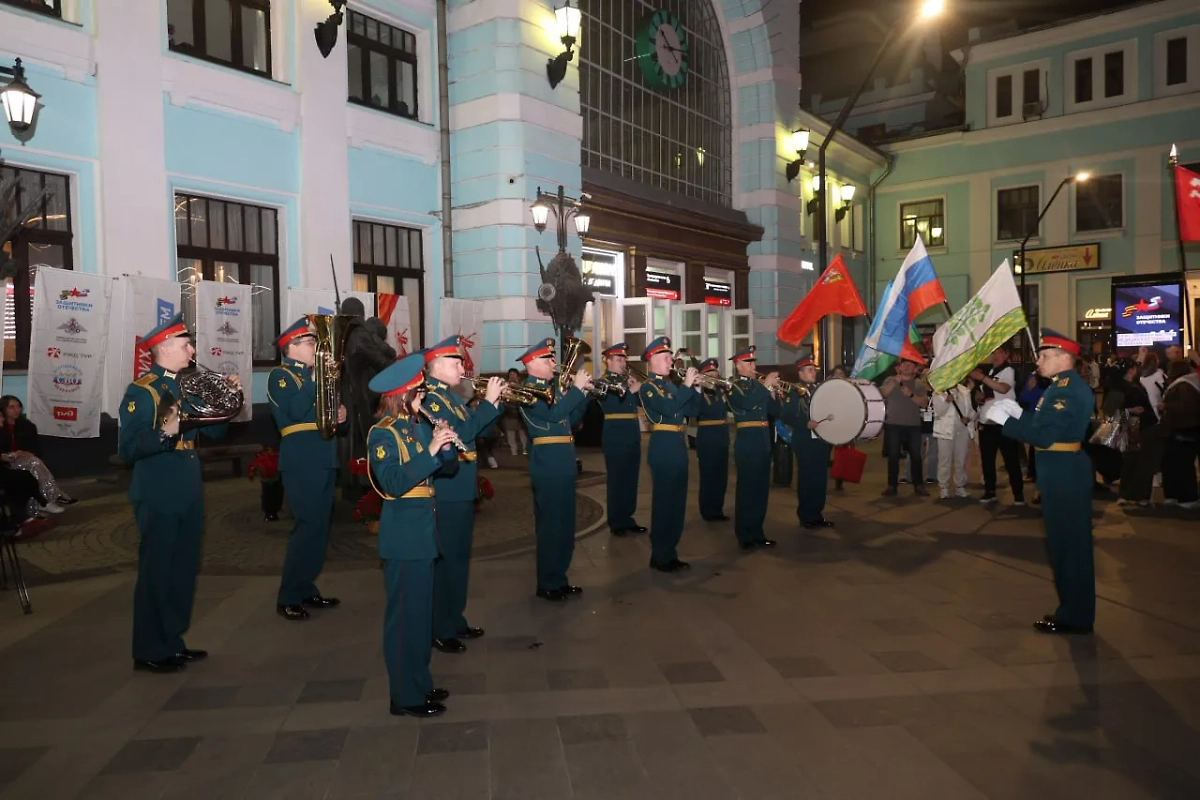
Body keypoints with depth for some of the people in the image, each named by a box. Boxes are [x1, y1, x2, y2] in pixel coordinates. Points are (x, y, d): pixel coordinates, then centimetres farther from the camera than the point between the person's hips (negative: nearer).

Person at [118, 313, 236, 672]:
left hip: (188, 492, 8)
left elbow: (214, 430, 12)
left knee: (184, 569, 14)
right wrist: (164, 432, -36)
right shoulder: (141, 391, -13)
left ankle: (172, 642, 26)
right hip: (159, 494, -8)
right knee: (156, 571, 1)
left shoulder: (186, 386, 11)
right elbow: (127, 448, -20)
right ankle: (149, 651, 12)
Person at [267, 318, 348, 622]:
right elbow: (296, 412, -22)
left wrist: (340, 418, 1)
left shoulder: (314, 374, 19)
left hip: (324, 460, 8)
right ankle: (287, 598, -1)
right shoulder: (281, 375, -4)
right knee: (308, 526, -10)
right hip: (301, 462, -8)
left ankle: (307, 589, 23)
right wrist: (314, 380, -23)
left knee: (320, 528, 11)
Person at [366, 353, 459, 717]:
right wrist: (430, 451, -27)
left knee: (423, 609, 16)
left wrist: (446, 446, -10)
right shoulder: (382, 433, -13)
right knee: (405, 612, -1)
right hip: (402, 531, -8)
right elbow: (394, 483, -25)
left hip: (423, 526, 8)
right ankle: (405, 695, 11)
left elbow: (448, 468, 10)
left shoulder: (421, 426, 9)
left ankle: (420, 682, 29)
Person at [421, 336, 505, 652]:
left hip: (462, 490, 10)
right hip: (445, 493, -10)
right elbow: (462, 432, -26)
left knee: (460, 558, 16)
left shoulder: (453, 396, 15)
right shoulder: (429, 397, -14)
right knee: (445, 560, -2)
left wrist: (495, 401, 4)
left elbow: (479, 431, 16)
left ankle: (455, 620, 28)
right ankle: (440, 630, 8)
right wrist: (489, 401, -20)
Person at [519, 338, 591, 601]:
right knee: (550, 524, -2)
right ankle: (547, 584, 8)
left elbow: (572, 417, 17)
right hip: (548, 464, -9)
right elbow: (553, 414, -25)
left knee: (565, 524, 13)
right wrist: (576, 388, -18)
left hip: (563, 463, 9)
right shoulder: (530, 389, -10)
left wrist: (582, 391, 5)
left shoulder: (552, 387, 17)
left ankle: (559, 579, 24)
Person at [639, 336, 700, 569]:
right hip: (663, 446, -9)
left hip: (678, 445, 9)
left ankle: (670, 554, 21)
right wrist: (686, 385, -20)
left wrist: (694, 387, -1)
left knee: (677, 501, 12)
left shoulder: (670, 384, 16)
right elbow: (668, 408, -25)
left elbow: (690, 409, 12)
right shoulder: (648, 387, -9)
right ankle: (660, 557, 4)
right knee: (664, 501, -4)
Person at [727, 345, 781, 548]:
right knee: (747, 489, -4)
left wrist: (772, 391, -4)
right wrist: (766, 385, -19)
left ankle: (757, 532, 20)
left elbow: (775, 411, 12)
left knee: (761, 488, 11)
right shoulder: (734, 386, -6)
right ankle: (745, 536, 3)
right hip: (747, 441, -7)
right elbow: (748, 403, -26)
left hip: (763, 440, 7)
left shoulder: (757, 384, 15)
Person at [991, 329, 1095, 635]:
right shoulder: (1066, 385, 13)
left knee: (1068, 544, -1)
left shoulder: (1068, 388, -19)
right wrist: (1019, 413, 8)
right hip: (1063, 473, 10)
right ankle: (1075, 610, 28)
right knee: (1068, 543, 17)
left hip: (1065, 475, -10)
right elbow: (1049, 424, 15)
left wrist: (1005, 420, -19)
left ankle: (1075, 617, 9)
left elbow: (1046, 436, -25)